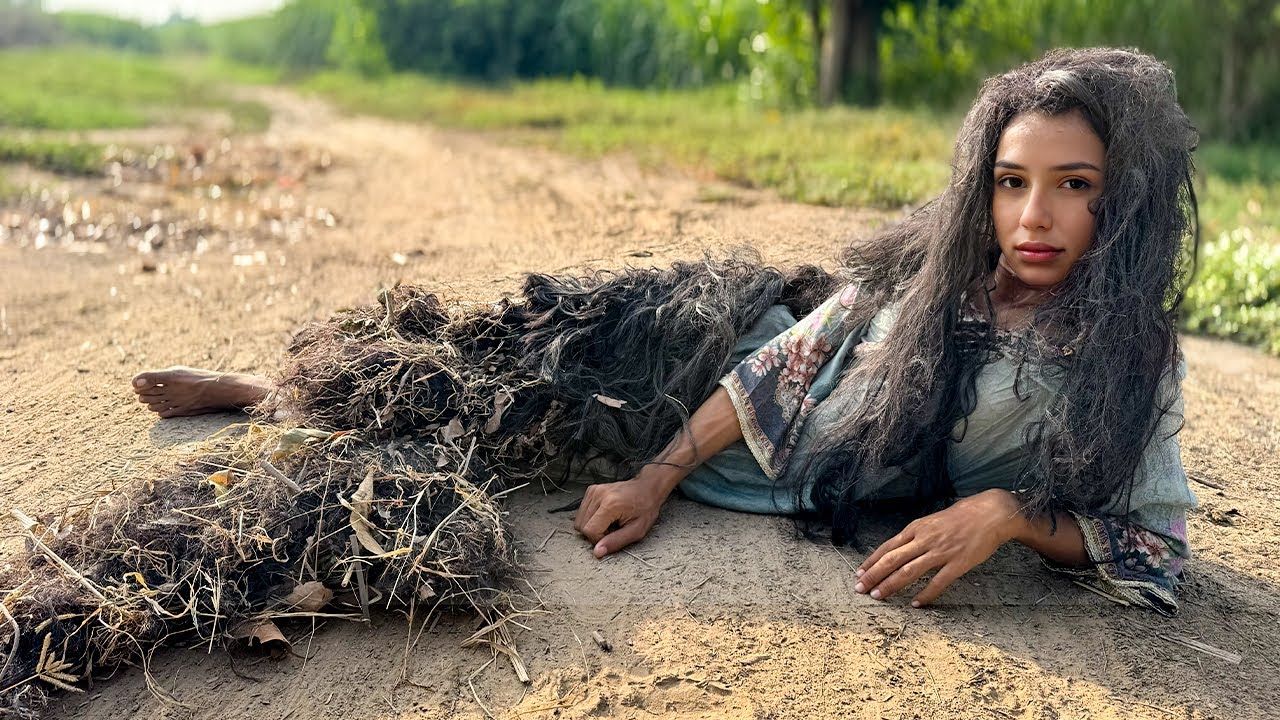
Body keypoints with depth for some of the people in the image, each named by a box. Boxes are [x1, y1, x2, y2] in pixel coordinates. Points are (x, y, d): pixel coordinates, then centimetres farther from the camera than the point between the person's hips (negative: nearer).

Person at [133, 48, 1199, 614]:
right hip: (731, 417, 2)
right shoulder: (925, 267, -11)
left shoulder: (1133, 364, -15)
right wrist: (653, 483, -15)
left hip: (823, 515, -2)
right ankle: (261, 390, 17)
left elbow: (1159, 551, -11)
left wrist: (1010, 510, -27)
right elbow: (787, 365, -9)